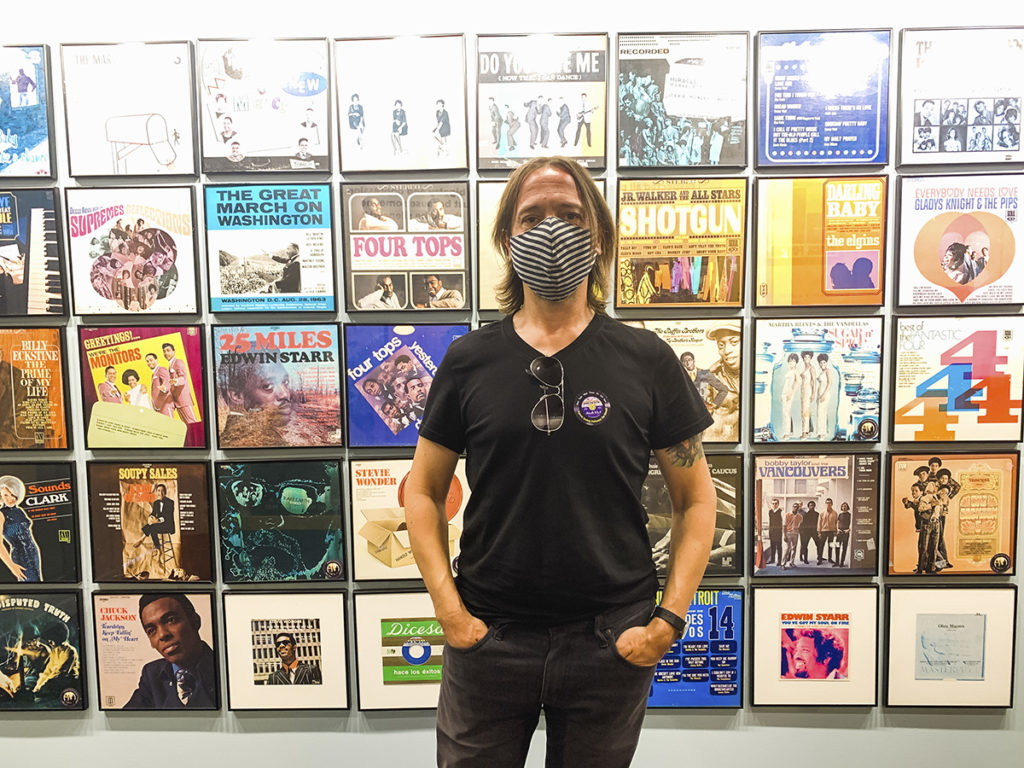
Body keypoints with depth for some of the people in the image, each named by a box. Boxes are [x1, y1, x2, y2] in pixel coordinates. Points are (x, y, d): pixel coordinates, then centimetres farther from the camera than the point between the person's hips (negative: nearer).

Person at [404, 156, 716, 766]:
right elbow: (425, 489, 5)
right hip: (488, 636, 1)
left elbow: (697, 498, 2)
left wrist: (670, 618, -7)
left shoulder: (647, 361, -3)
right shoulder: (469, 361, -1)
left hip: (613, 641, 0)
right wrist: (448, 607, -4)